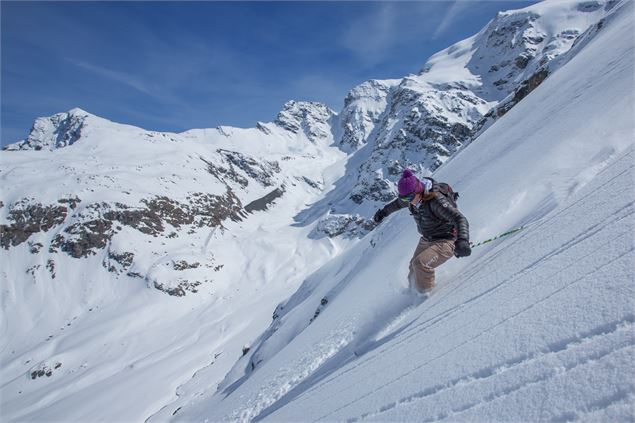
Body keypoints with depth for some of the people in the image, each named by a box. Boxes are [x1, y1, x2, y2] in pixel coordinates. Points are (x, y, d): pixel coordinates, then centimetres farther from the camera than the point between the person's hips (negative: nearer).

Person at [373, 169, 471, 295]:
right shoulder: (412, 198, -6)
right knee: (414, 268, 8)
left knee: (420, 264, -25)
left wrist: (462, 240, -55)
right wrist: (384, 211, 34)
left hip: (445, 242, -8)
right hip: (426, 240, 8)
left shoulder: (436, 200, -29)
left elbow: (459, 219, -37)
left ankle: (426, 295, -4)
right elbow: (399, 203, 18)